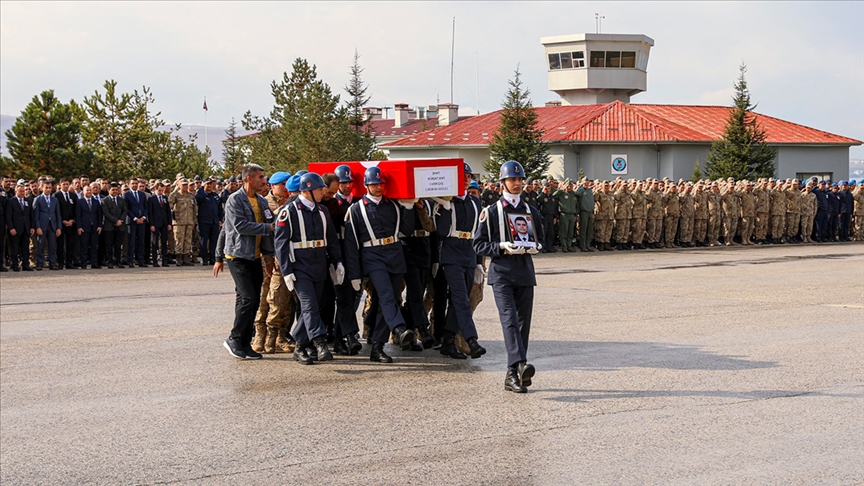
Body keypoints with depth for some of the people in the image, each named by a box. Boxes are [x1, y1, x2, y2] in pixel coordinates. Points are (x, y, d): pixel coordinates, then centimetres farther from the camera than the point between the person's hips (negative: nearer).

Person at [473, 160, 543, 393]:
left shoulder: (531, 211, 14)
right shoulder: (491, 212, 2)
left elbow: (540, 240, 21)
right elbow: (479, 245, 1)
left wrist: (531, 247, -2)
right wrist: (502, 247, -15)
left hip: (525, 274, 4)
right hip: (501, 274, -4)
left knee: (523, 322, 3)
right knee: (509, 319, -20)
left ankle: (512, 375, 9)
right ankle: (520, 365, -36)